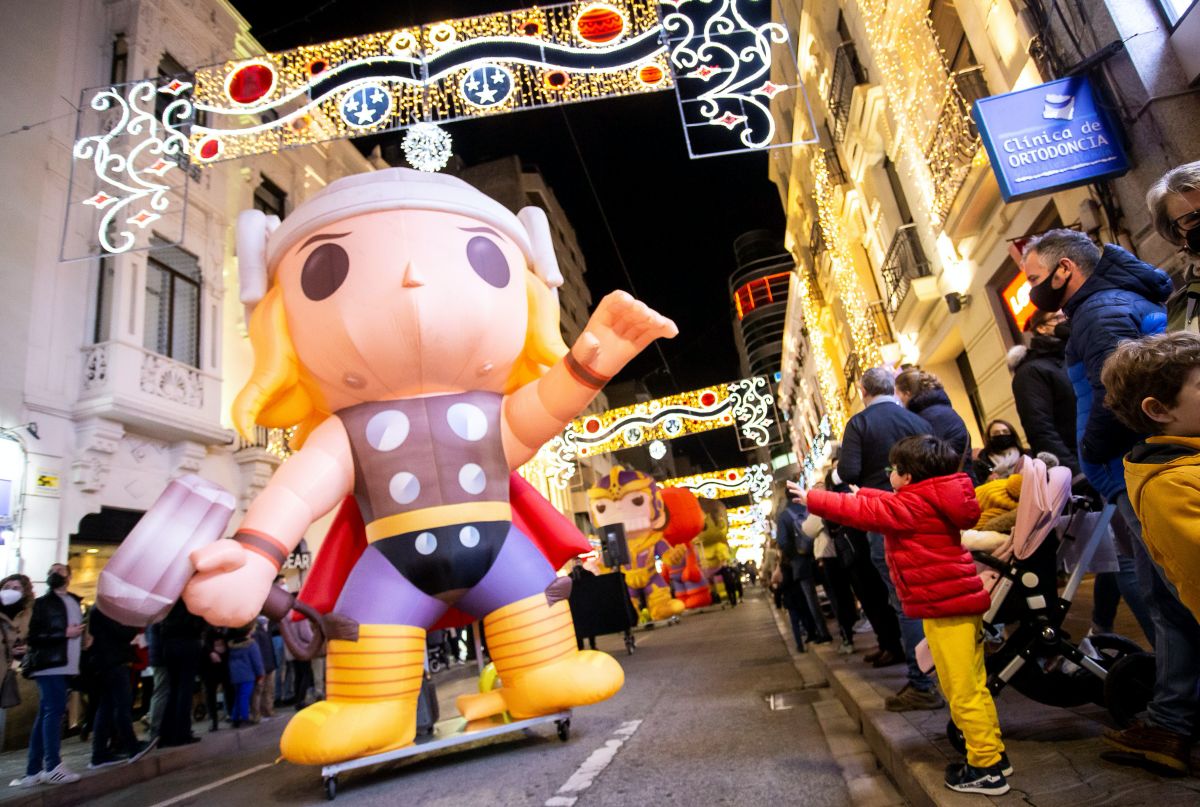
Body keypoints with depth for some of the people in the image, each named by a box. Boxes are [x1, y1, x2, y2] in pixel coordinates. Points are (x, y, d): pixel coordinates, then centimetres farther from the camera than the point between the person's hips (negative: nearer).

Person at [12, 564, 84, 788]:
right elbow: (33, 637, -10)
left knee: (45, 716, 8)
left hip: (63, 666, 7)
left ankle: (33, 771, 12)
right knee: (54, 711, -11)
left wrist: (84, 638, 9)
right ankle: (52, 767, -10)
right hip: (50, 665, -7)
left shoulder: (75, 602, 19)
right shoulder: (43, 603, -2)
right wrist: (65, 633, -15)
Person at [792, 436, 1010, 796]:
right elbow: (882, 507, 25)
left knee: (962, 689, 0)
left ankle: (986, 767, 10)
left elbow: (861, 511, -12)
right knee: (973, 684, 18)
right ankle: (993, 753, 28)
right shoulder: (933, 500, 11)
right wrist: (862, 495, 29)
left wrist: (811, 499, -4)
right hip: (962, 599, 10)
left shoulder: (910, 505, -16)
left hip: (945, 605, -10)